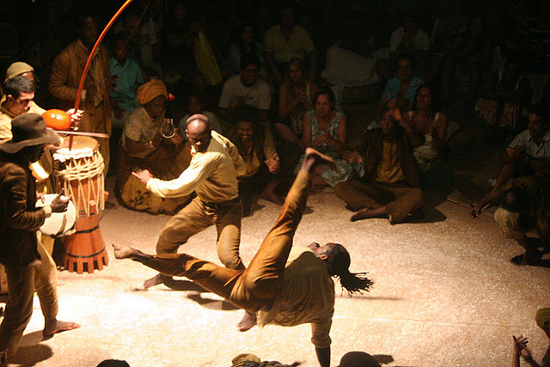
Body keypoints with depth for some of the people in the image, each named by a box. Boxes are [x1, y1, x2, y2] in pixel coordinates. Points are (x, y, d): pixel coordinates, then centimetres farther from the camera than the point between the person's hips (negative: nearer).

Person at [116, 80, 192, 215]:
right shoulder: (136, 119, -30)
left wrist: (171, 140, -25)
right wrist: (154, 143, -38)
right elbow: (132, 149, -30)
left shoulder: (162, 114, -11)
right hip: (134, 160, -6)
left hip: (153, 155, 6)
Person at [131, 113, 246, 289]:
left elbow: (181, 187, -34)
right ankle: (165, 273, 37)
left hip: (226, 210, -9)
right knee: (168, 234, 8)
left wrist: (150, 182, -20)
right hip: (203, 203, 9)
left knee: (228, 256, -27)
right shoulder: (216, 137, -9)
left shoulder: (209, 158, -36)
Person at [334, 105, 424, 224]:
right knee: (340, 188, -22)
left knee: (417, 194, -35)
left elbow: (419, 140, -15)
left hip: (398, 188, -2)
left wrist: (401, 120, -23)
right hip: (373, 186, 2)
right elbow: (345, 150, 4)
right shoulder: (372, 136, 11)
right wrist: (350, 155, -21)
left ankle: (371, 211, -41)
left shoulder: (403, 136, 8)